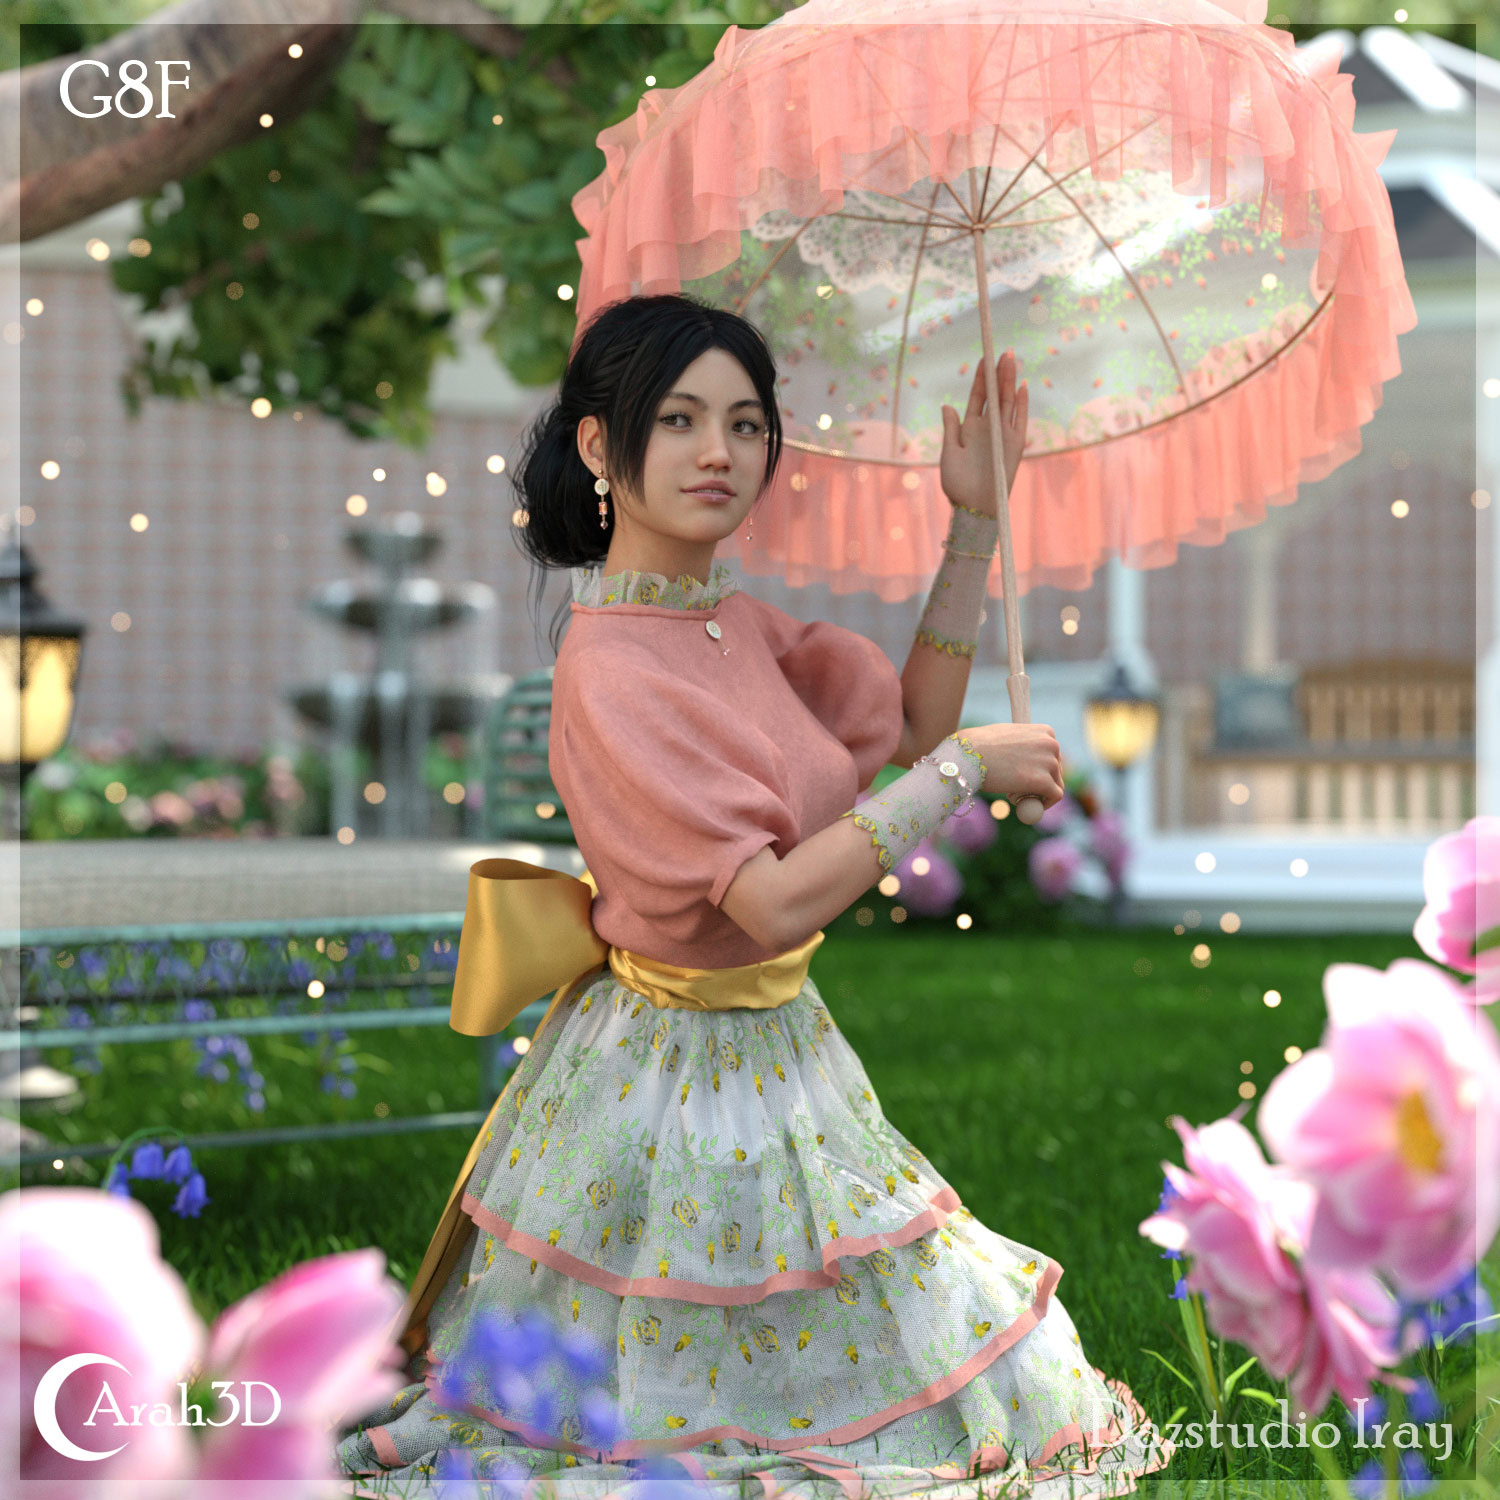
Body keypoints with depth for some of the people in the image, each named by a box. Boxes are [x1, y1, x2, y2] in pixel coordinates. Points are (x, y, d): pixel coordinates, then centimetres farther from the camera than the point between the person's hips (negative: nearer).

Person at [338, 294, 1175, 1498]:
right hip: (676, 1072, -8)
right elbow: (776, 902, -30)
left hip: (776, 1043, 9)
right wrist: (963, 768, -22)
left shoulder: (730, 618, 0)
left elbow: (910, 724, 7)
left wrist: (976, 524, 0)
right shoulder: (613, 673, -26)